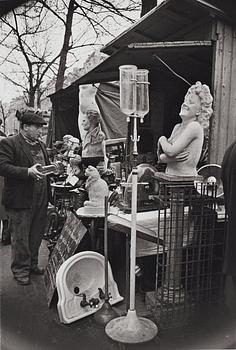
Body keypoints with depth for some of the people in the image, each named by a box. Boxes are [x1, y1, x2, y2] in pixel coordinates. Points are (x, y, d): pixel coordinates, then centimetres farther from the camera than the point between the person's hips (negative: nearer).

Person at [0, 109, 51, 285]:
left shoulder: (41, 145, 16)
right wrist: (28, 172, -26)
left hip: (41, 199, 7)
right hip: (21, 199, -7)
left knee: (37, 234, 15)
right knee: (20, 237, 4)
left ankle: (32, 264, 33)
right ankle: (20, 270, 20)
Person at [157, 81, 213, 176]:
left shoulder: (195, 126, -8)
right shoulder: (177, 127, 13)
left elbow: (171, 151, -16)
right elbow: (160, 157, 11)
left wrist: (162, 139, 1)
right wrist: (168, 157, -9)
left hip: (185, 178, -6)